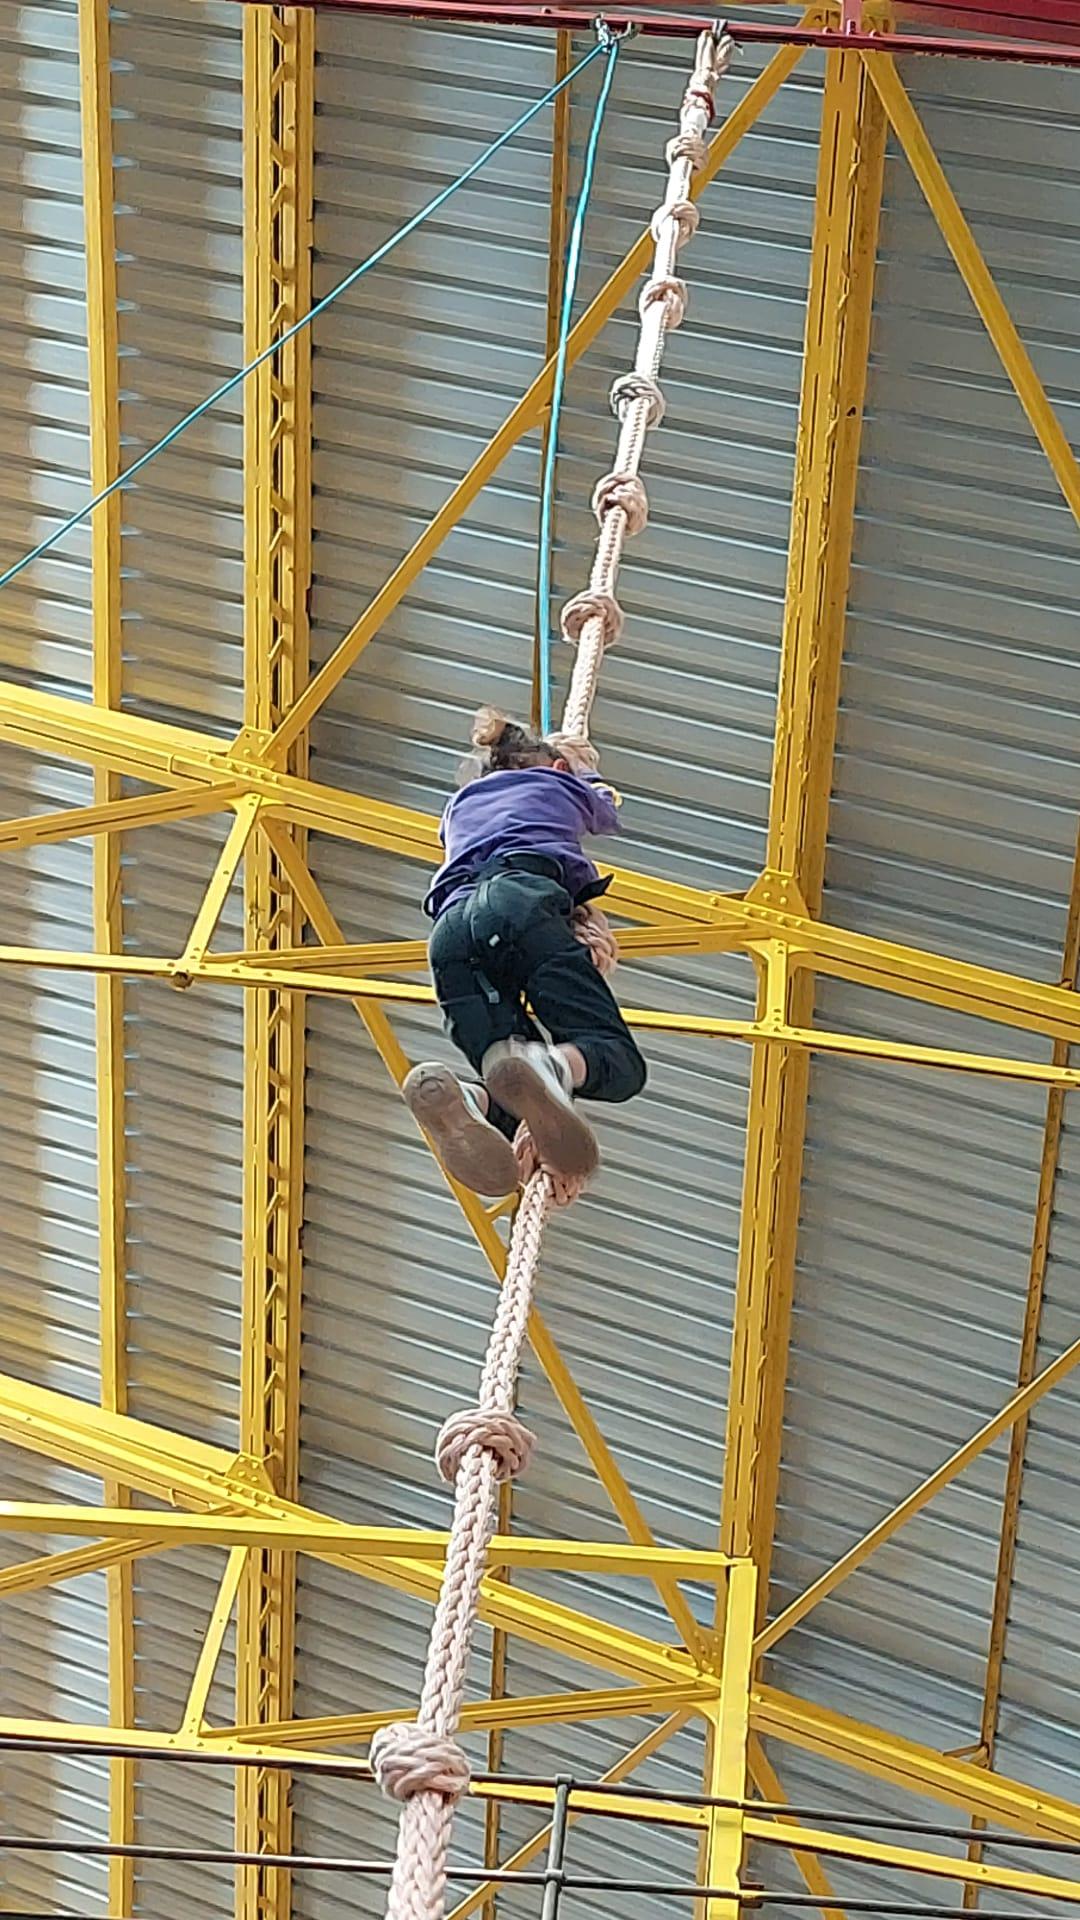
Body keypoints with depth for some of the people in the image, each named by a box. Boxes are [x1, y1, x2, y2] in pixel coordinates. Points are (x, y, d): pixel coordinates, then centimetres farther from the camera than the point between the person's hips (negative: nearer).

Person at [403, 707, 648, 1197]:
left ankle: (453, 1095, -41)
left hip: (452, 924, 3)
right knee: (619, 1060, -7)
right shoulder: (560, 784, 35)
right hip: (524, 905, -3)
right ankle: (551, 1068, -46)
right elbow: (607, 814, 58)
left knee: (512, 1105, -1)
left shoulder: (460, 805, 39)